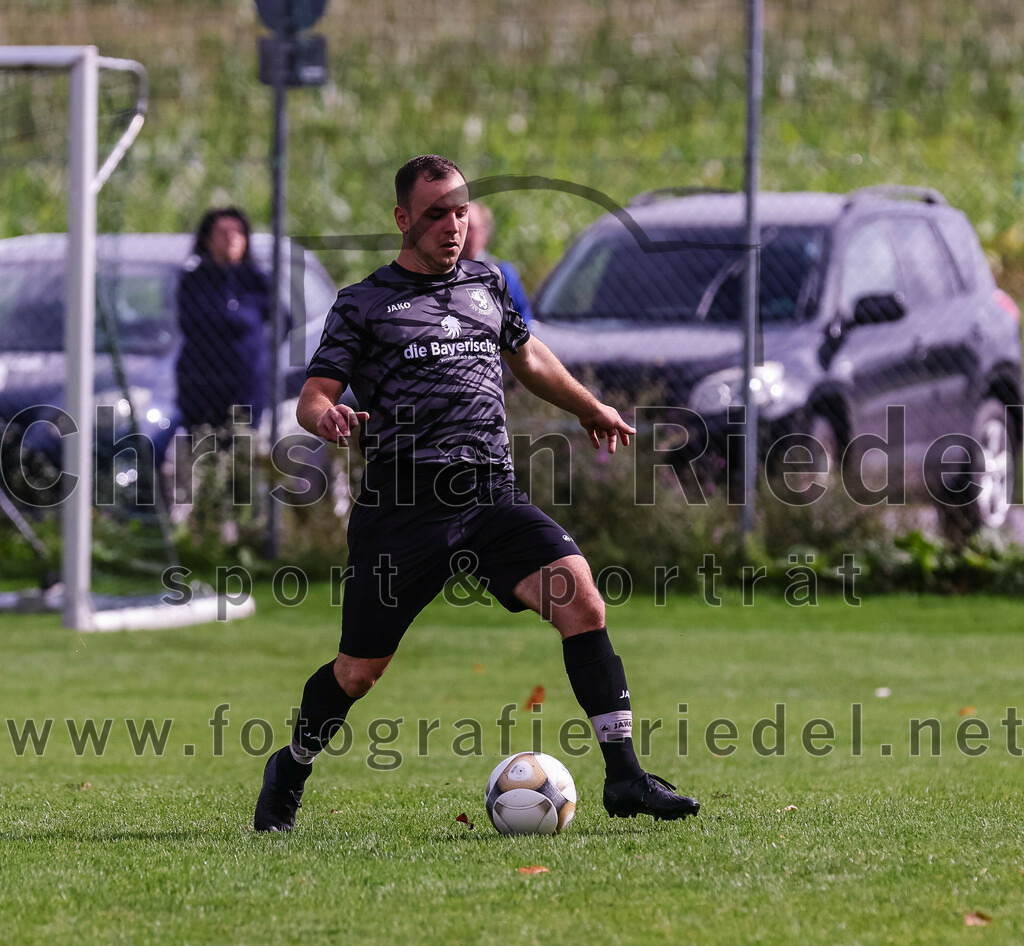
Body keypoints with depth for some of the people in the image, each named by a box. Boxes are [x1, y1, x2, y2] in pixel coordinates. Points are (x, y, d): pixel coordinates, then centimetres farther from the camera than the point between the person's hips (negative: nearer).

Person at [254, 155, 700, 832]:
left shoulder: (488, 285, 18)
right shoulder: (364, 305, 5)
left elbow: (525, 354, 36)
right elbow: (313, 396, -1)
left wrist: (591, 408, 44)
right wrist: (328, 419, -24)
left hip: (492, 495, 3)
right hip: (402, 500, -3)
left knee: (580, 594, -21)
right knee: (360, 671, 3)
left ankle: (624, 775, -21)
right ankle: (291, 769, 33)